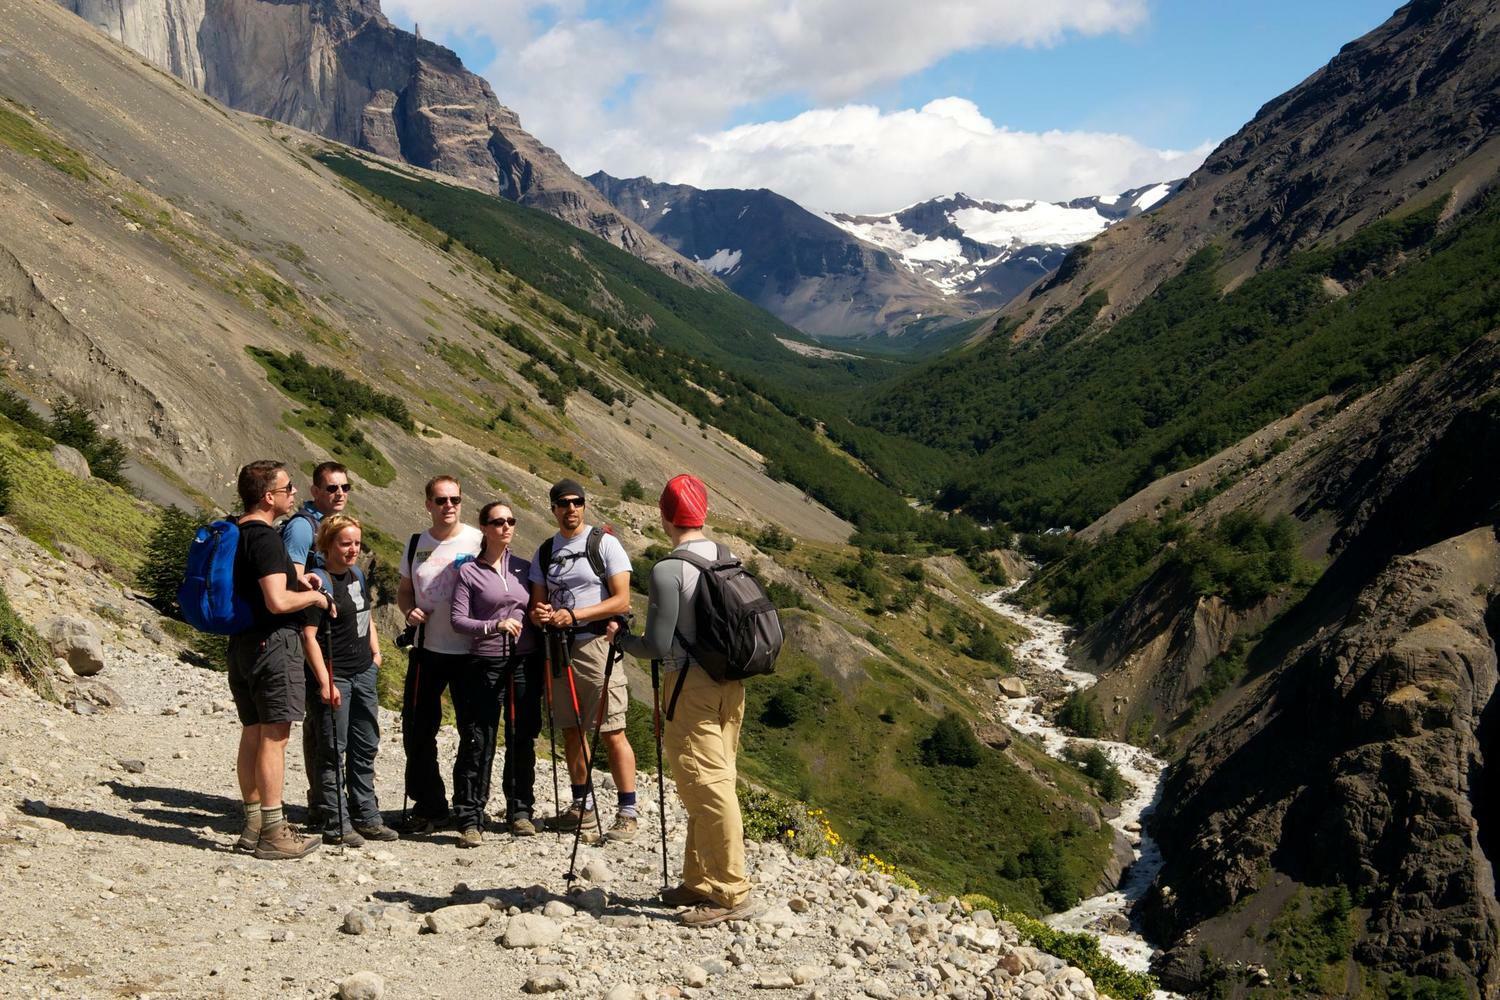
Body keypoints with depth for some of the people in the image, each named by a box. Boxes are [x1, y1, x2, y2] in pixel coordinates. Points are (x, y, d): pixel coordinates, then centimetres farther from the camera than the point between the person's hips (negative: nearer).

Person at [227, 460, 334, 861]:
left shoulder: (235, 533, 13)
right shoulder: (265, 538, -18)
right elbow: (278, 602, -25)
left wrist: (293, 579, 19)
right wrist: (314, 597, -7)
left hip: (242, 643, 10)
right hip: (272, 643, -10)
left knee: (252, 734, 14)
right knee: (274, 737, -6)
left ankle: (253, 824, 21)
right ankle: (273, 834, -3)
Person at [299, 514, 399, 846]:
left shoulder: (357, 575, 11)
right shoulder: (320, 582, -14)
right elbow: (309, 635, -19)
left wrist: (375, 652, 15)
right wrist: (324, 682, -22)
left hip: (363, 673, 9)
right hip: (334, 677, -9)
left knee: (366, 747, 14)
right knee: (333, 751, -1)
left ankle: (366, 818, 24)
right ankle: (336, 826, 6)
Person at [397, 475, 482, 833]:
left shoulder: (480, 541, -4)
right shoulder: (417, 544, 8)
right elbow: (403, 591, 19)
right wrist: (409, 611, -2)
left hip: (471, 652, -4)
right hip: (427, 650, 4)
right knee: (416, 729, 6)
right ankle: (428, 806, 19)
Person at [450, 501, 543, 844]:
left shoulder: (524, 568, 12)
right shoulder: (469, 572, 1)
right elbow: (458, 619, -6)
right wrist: (494, 626, -20)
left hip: (526, 664, 3)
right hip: (485, 665, -3)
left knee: (522, 741, 8)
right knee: (478, 743, -5)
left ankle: (520, 811, 20)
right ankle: (470, 819, -1)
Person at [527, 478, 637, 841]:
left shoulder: (604, 542, -3)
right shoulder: (545, 551, 14)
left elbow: (621, 601, -9)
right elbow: (538, 601, 17)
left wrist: (574, 615, -17)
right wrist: (539, 614, -8)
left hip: (596, 644, -6)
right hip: (559, 648, 6)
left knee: (612, 732, -7)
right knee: (571, 730, 11)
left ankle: (627, 813, -3)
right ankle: (582, 806, 23)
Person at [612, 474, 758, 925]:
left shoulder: (667, 571, -14)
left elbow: (657, 646, -14)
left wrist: (620, 638, 4)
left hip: (692, 686, -8)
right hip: (732, 684, 8)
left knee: (707, 787, -5)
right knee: (712, 783, 14)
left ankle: (733, 892, -3)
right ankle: (700, 881, 21)